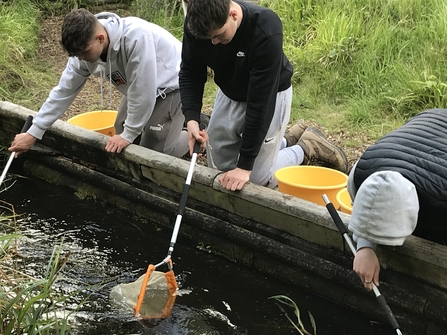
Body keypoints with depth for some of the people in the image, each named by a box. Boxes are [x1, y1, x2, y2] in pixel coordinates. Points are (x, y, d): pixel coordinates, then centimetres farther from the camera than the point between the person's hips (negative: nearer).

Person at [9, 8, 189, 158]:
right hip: (142, 87, 7)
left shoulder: (136, 37, -41)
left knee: (154, 152, -10)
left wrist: (128, 134, -23)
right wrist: (33, 133, -7)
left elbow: (142, 90, -34)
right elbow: (64, 90, -7)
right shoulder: (85, 48, -17)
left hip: (172, 85, -7)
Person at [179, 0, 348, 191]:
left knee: (256, 180, -3)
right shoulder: (197, 22, -24)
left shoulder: (266, 34, -38)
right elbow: (190, 73, -12)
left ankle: (307, 148, 20)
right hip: (229, 94, 6)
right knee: (218, 170, 12)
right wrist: (191, 118, -31)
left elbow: (260, 101, -35)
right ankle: (284, 143, 30)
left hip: (270, 95, -5)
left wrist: (244, 166, -32)